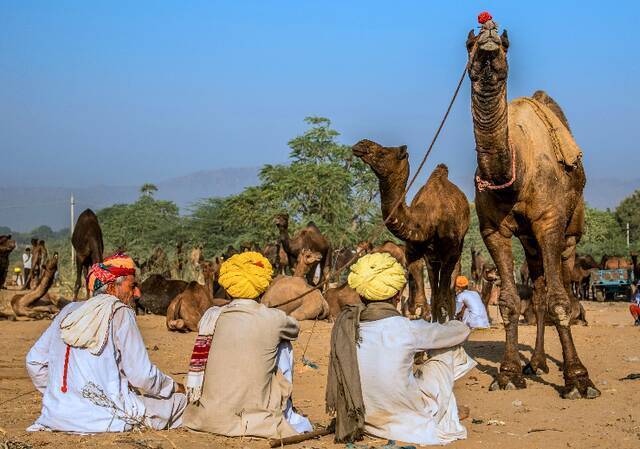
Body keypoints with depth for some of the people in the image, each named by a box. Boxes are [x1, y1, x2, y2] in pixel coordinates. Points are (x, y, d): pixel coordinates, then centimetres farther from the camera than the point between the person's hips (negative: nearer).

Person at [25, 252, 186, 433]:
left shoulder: (68, 311, 12)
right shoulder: (120, 313, -7)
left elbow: (34, 361, 15)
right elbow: (141, 376, -10)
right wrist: (174, 387, 8)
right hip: (101, 419, -7)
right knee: (179, 398, 5)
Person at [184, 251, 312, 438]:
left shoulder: (211, 316, -1)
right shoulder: (274, 319, -8)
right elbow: (295, 330, 17)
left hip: (208, 420, 3)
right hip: (254, 421, -3)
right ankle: (288, 418, 27)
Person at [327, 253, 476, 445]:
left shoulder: (344, 324, -10)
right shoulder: (408, 330, -21)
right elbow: (462, 331, -4)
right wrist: (461, 326, 23)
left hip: (369, 422, 4)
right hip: (409, 421, -4)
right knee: (448, 349, 15)